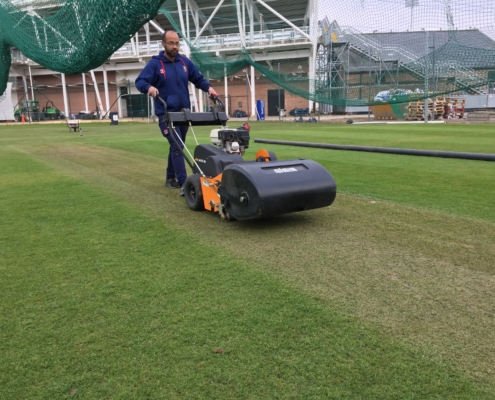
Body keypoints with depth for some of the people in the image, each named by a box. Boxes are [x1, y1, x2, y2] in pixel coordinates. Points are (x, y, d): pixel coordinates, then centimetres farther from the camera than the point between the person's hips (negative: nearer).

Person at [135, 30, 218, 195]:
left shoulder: (185, 62, 9)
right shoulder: (155, 64, -5)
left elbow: (199, 79, 14)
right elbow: (139, 81, -10)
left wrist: (209, 88, -5)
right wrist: (149, 87, -32)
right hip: (166, 114, -6)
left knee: (177, 147, 15)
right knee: (177, 147, -16)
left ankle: (170, 177, 31)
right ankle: (184, 184, -19)